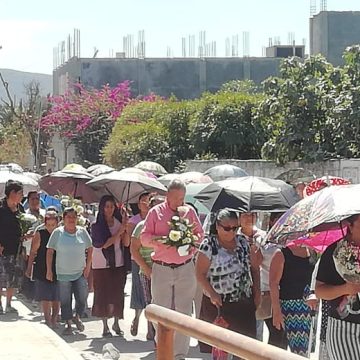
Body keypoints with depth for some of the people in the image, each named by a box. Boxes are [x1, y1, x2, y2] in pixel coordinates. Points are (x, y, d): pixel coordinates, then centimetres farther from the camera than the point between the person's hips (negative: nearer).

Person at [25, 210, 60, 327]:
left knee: (57, 298, 5)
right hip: (42, 269, -2)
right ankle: (48, 320, 6)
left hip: (58, 270, 2)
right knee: (45, 297, -1)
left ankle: (54, 320, 17)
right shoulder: (40, 233, -7)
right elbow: (33, 252, -1)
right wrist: (29, 268, -1)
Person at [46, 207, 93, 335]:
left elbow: (90, 249, 9)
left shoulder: (82, 232, 2)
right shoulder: (58, 232, -2)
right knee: (65, 301, 4)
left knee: (82, 298, -3)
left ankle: (77, 317, 24)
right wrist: (49, 270, -3)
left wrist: (88, 266, 1)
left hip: (80, 272, 1)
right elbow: (50, 251, 0)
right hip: (63, 273, -1)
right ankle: (68, 323, 16)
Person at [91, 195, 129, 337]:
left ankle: (116, 323, 18)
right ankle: (105, 326, 5)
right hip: (101, 265, -3)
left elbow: (126, 243, 1)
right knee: (103, 295, 0)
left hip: (118, 263, 3)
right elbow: (104, 243, -13)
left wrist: (126, 229, -14)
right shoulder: (97, 225, -5)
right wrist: (119, 232, -15)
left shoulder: (118, 222, 4)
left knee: (117, 294, 5)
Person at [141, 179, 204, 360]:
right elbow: (144, 237, 2)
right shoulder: (156, 212, 3)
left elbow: (200, 234, 11)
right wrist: (160, 241, -17)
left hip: (185, 269, 1)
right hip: (161, 269, -1)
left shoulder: (189, 211, 7)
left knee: (183, 313, 1)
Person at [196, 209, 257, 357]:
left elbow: (252, 267, 14)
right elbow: (200, 274, -11)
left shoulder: (243, 242, 7)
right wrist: (212, 294, -20)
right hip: (219, 303, -4)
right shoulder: (209, 245, -9)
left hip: (244, 302, 4)